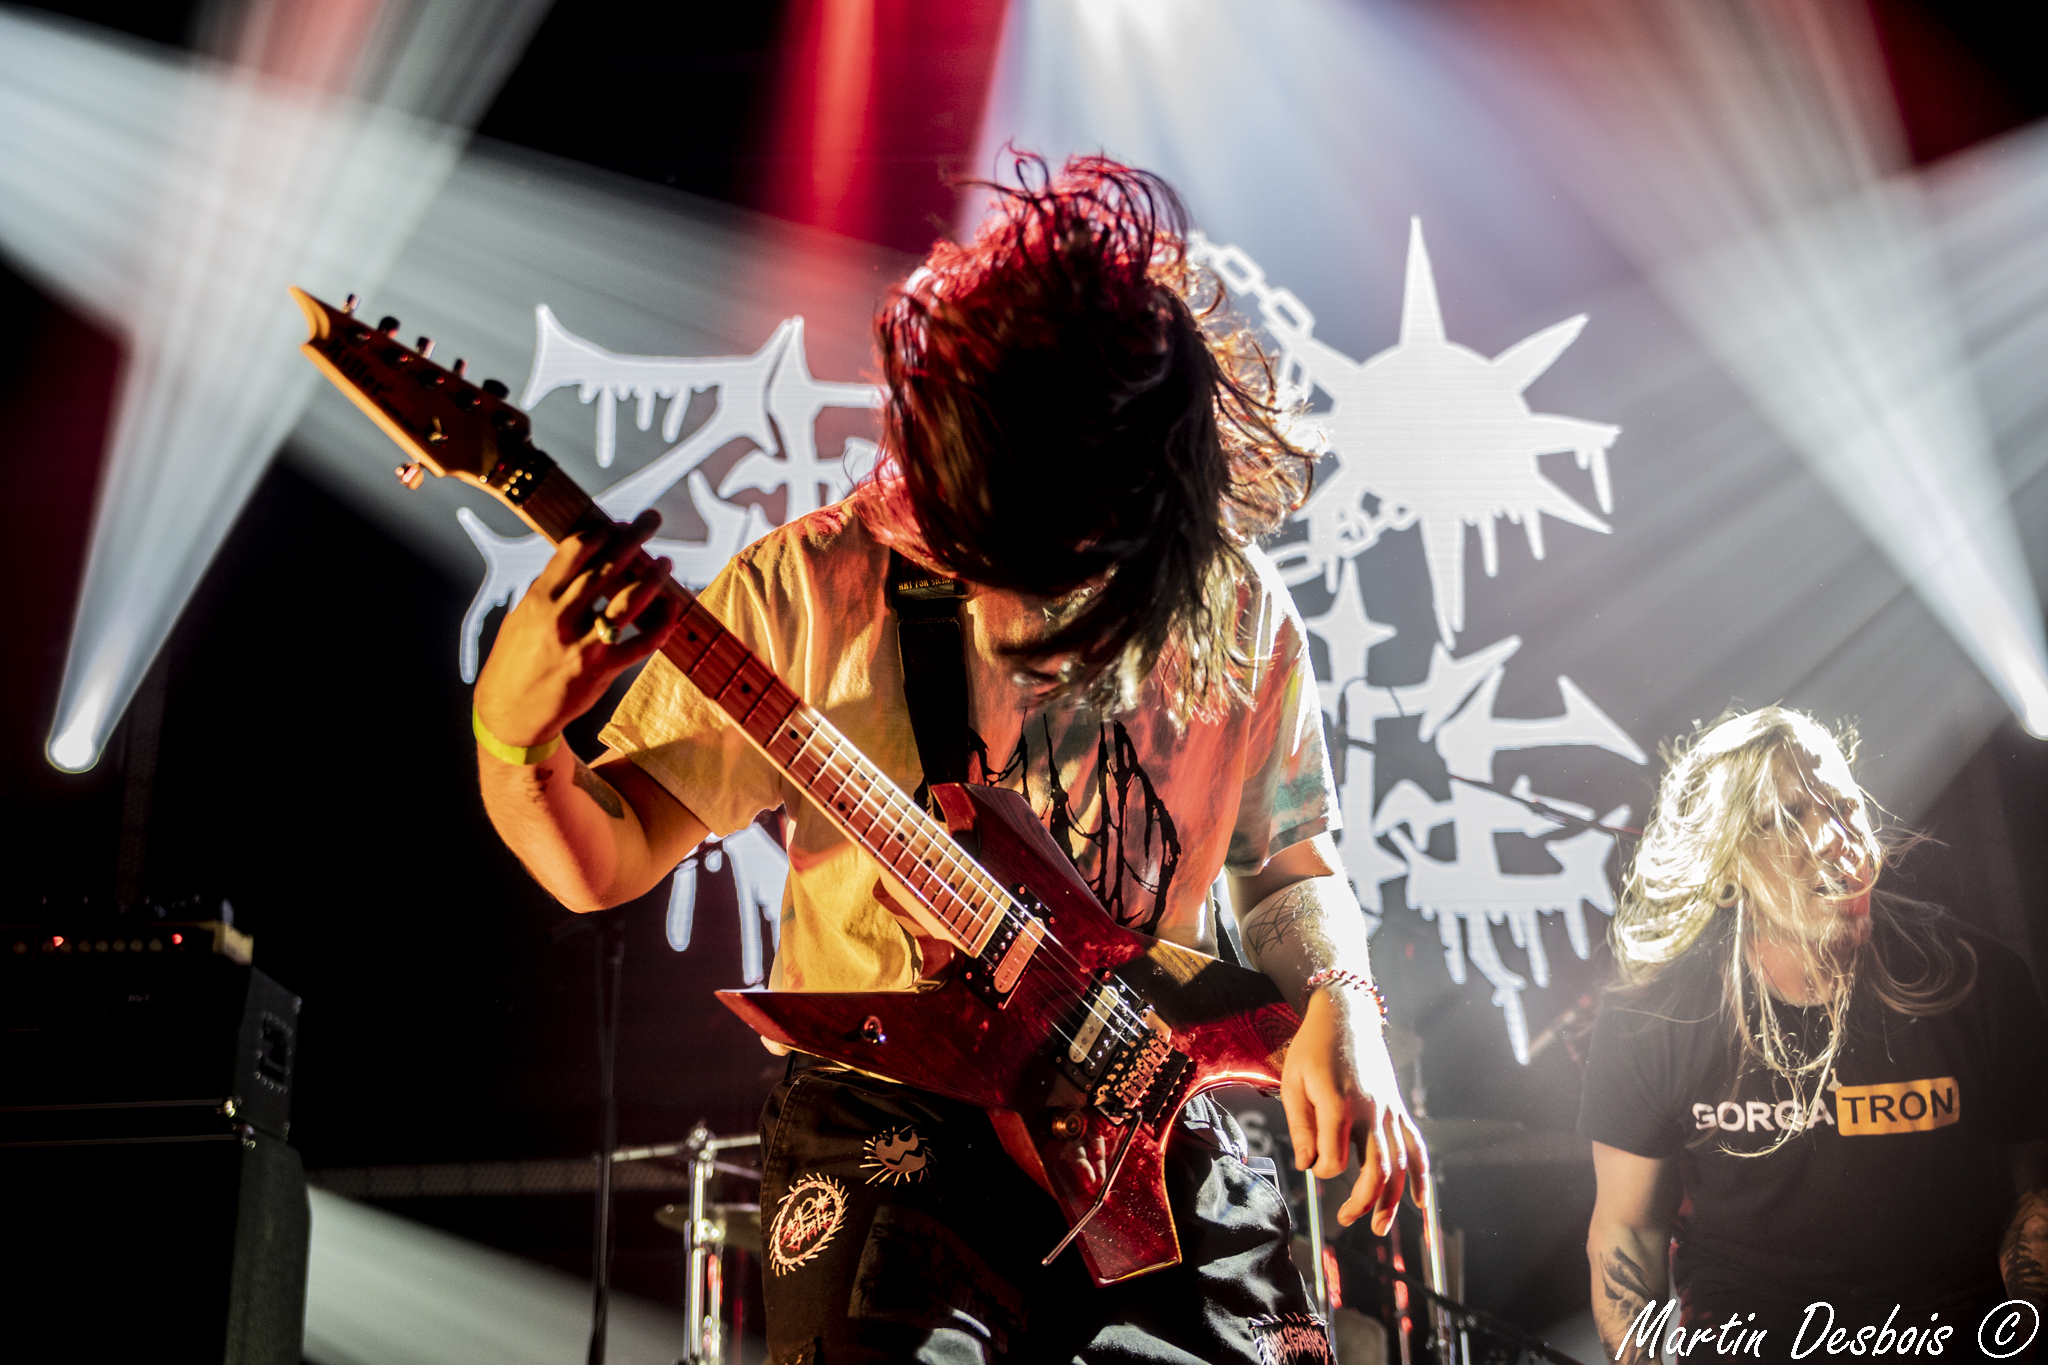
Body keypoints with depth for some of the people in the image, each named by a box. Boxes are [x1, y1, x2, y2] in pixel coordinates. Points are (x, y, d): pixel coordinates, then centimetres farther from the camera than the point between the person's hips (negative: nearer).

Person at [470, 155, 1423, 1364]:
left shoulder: (1241, 613, 0)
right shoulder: (817, 588, -8)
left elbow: (1290, 859, 15)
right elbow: (604, 864, -5)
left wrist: (1339, 1004, -4)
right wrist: (516, 736, -25)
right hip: (888, 1114, -2)